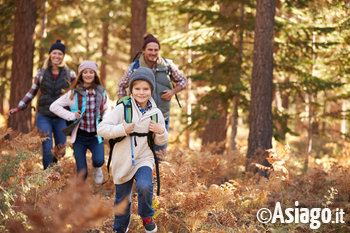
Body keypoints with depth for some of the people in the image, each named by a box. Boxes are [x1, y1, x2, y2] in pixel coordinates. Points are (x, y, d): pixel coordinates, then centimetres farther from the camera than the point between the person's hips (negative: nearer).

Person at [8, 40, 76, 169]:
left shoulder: (69, 74, 3)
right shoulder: (41, 73, 5)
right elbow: (31, 93, 13)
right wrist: (18, 108, 9)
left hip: (61, 118, 1)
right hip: (43, 117, -1)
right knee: (47, 150, -11)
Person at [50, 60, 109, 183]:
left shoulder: (102, 93, 4)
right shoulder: (74, 93, -3)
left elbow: (106, 110, 22)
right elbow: (54, 106, 0)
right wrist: (71, 115, -9)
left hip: (95, 135, 1)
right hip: (80, 136, -1)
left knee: (99, 160, -25)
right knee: (82, 173, -4)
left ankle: (97, 168, 12)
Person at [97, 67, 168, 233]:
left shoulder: (156, 113, 1)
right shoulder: (122, 108, -8)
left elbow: (160, 142, 11)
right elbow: (101, 129, -11)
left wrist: (161, 132, -11)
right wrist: (122, 130, -22)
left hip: (144, 159, 0)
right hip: (123, 161, 0)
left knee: (145, 186, -28)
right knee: (122, 199, 12)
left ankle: (147, 216, 0)